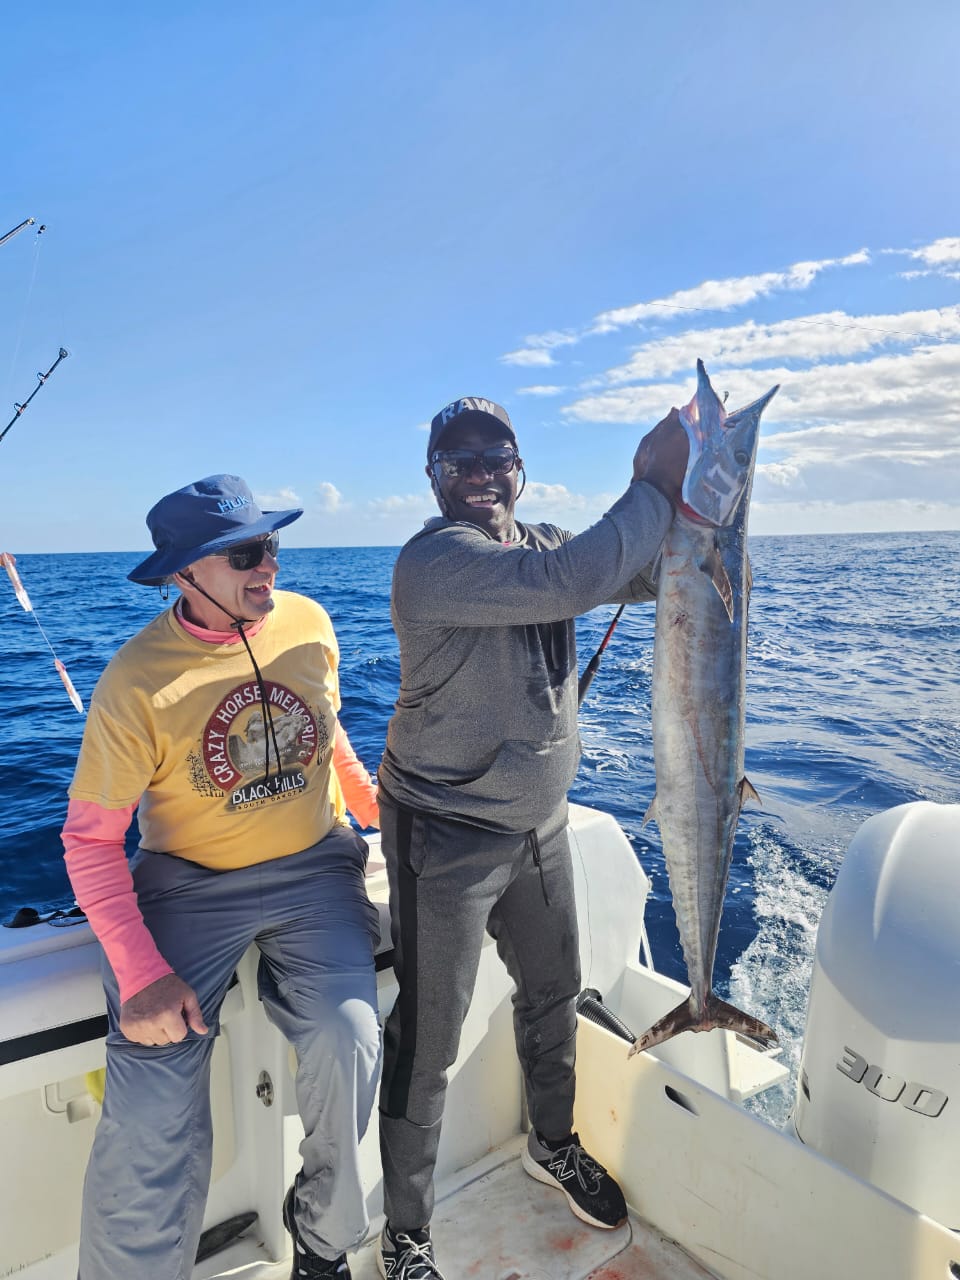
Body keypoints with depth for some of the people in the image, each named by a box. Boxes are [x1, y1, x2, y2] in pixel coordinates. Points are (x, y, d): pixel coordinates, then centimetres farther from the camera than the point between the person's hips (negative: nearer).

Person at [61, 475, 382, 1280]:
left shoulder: (308, 623, -4)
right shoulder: (138, 682, -16)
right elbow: (90, 839, -12)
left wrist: (380, 808, 12)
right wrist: (139, 972, -21)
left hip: (313, 867, 2)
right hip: (191, 883, -2)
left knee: (347, 1043, -17)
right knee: (150, 1110, -15)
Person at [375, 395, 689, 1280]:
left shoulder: (544, 542, 4)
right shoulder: (431, 561, -21)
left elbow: (648, 577, 3)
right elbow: (573, 581, -34)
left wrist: (673, 492, -13)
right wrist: (655, 487, -23)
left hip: (540, 826, 8)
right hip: (447, 840, -7)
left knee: (554, 993, 25)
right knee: (428, 1043, 7)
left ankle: (554, 1146, 53)